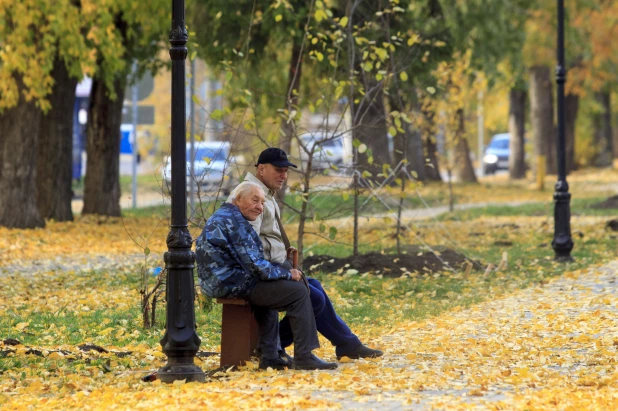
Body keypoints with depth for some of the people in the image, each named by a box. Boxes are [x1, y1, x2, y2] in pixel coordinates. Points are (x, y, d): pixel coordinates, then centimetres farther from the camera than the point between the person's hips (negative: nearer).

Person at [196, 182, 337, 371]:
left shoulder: (220, 217, 18)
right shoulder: (235, 220, -15)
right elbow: (255, 265, -20)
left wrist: (281, 271, 12)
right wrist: (287, 274, -6)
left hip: (216, 283, 11)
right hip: (233, 284, -11)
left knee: (269, 287, 34)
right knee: (298, 292, -9)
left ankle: (269, 357, 28)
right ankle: (304, 357, -7)